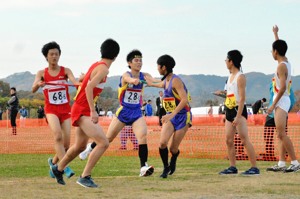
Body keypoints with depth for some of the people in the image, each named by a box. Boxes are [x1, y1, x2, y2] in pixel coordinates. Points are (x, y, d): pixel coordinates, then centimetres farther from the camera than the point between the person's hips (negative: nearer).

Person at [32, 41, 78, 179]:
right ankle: (64, 167, -28)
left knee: (66, 143, -1)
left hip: (65, 109, 2)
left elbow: (75, 82, -16)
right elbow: (33, 89, -13)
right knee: (58, 136, -27)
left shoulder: (65, 71, 3)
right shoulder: (42, 73, 3)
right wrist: (38, 84, -37)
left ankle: (54, 161, 28)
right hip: (51, 110, -2)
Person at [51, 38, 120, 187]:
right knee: (103, 143, -19)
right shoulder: (103, 69, -17)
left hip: (83, 111, 10)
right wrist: (93, 111, -28)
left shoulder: (96, 65, 11)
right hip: (82, 110, -10)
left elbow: (83, 80, 25)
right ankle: (85, 177, -16)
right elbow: (89, 88, -27)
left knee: (80, 146, 24)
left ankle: (58, 169, 44)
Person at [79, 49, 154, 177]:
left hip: (137, 113, 3)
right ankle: (90, 148, 38)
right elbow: (130, 80, -37)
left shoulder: (144, 76, 0)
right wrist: (135, 81, -63)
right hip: (123, 111, -2)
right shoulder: (126, 75, -12)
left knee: (143, 136, -20)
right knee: (108, 138, 8)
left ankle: (144, 167, -21)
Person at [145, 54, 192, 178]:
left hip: (182, 116, -6)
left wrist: (172, 115, -33)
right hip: (171, 116, 7)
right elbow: (153, 83, 35)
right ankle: (166, 168, 3)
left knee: (173, 148, -3)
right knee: (162, 142, -15)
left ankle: (172, 163, 30)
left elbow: (184, 100, -28)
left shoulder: (175, 81, -18)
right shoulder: (165, 82, 8)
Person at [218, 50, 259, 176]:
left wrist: (238, 116, -23)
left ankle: (254, 168, -11)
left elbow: (242, 98, -17)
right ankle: (232, 167, 11)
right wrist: (226, 114, 18)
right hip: (230, 110, 9)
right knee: (229, 140, 6)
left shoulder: (240, 77, -11)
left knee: (244, 139, -11)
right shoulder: (230, 76, 16)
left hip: (239, 110, -9)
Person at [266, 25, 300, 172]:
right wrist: (276, 34, 46)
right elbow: (280, 46, 33)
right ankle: (281, 164, 9)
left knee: (281, 134, -15)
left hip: (281, 101, -10)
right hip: (281, 101, 10)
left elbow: (282, 88, -23)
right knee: (280, 134, 8)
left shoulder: (281, 66, -16)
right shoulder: (286, 62, 11)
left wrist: (273, 105, -21)